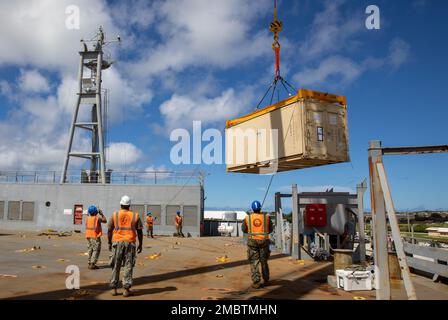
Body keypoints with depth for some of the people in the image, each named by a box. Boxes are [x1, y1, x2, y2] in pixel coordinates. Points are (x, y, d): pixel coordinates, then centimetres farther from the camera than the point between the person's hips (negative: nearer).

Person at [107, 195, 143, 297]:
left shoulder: (115, 215, 3)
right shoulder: (135, 216, 3)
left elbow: (109, 230, 3)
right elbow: (139, 231, 3)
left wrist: (110, 243, 14)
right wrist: (140, 244, 11)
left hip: (117, 242, 1)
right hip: (130, 243, -1)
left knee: (116, 266, 11)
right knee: (128, 266, 4)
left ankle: (114, 289, 15)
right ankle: (126, 289, 5)